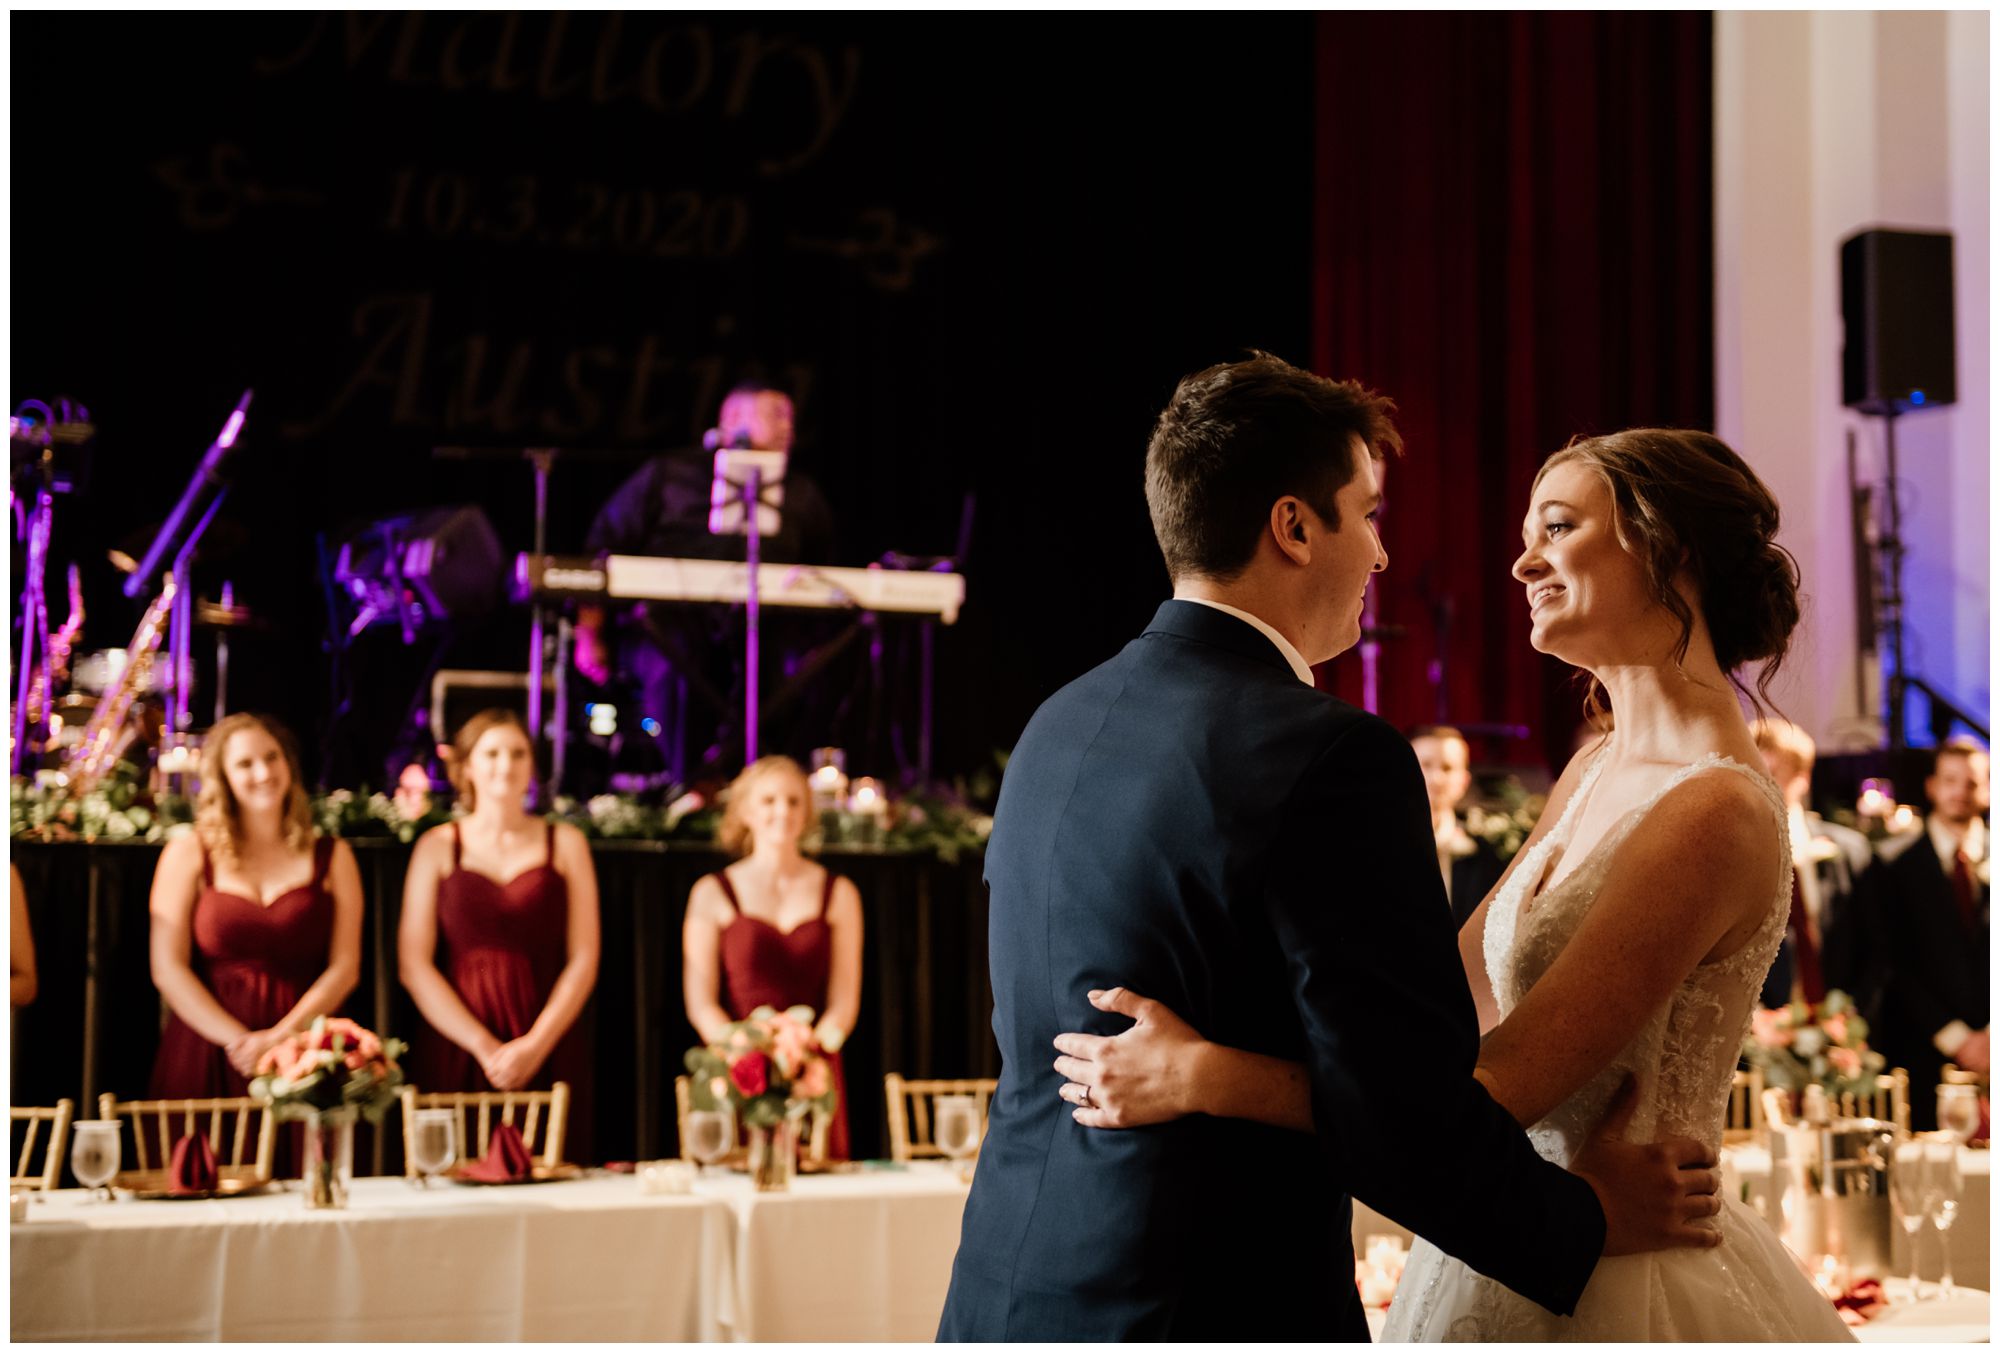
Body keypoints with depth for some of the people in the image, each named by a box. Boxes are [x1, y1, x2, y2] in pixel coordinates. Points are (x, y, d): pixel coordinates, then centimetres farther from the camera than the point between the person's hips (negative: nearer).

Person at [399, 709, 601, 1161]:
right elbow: (414, 965, 0)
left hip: (547, 1052, 1)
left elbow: (583, 960, 5)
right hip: (456, 1055, -1)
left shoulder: (565, 844, 11)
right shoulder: (438, 847, 8)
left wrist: (535, 1045, -9)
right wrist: (484, 1047, -10)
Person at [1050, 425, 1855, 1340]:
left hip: (1612, 1290, -8)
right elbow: (1456, 985, 9)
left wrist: (1200, 1074, -28)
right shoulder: (1597, 770, 6)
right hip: (1508, 1255, 8)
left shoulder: (1716, 811, -22)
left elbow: (1505, 1085, -26)